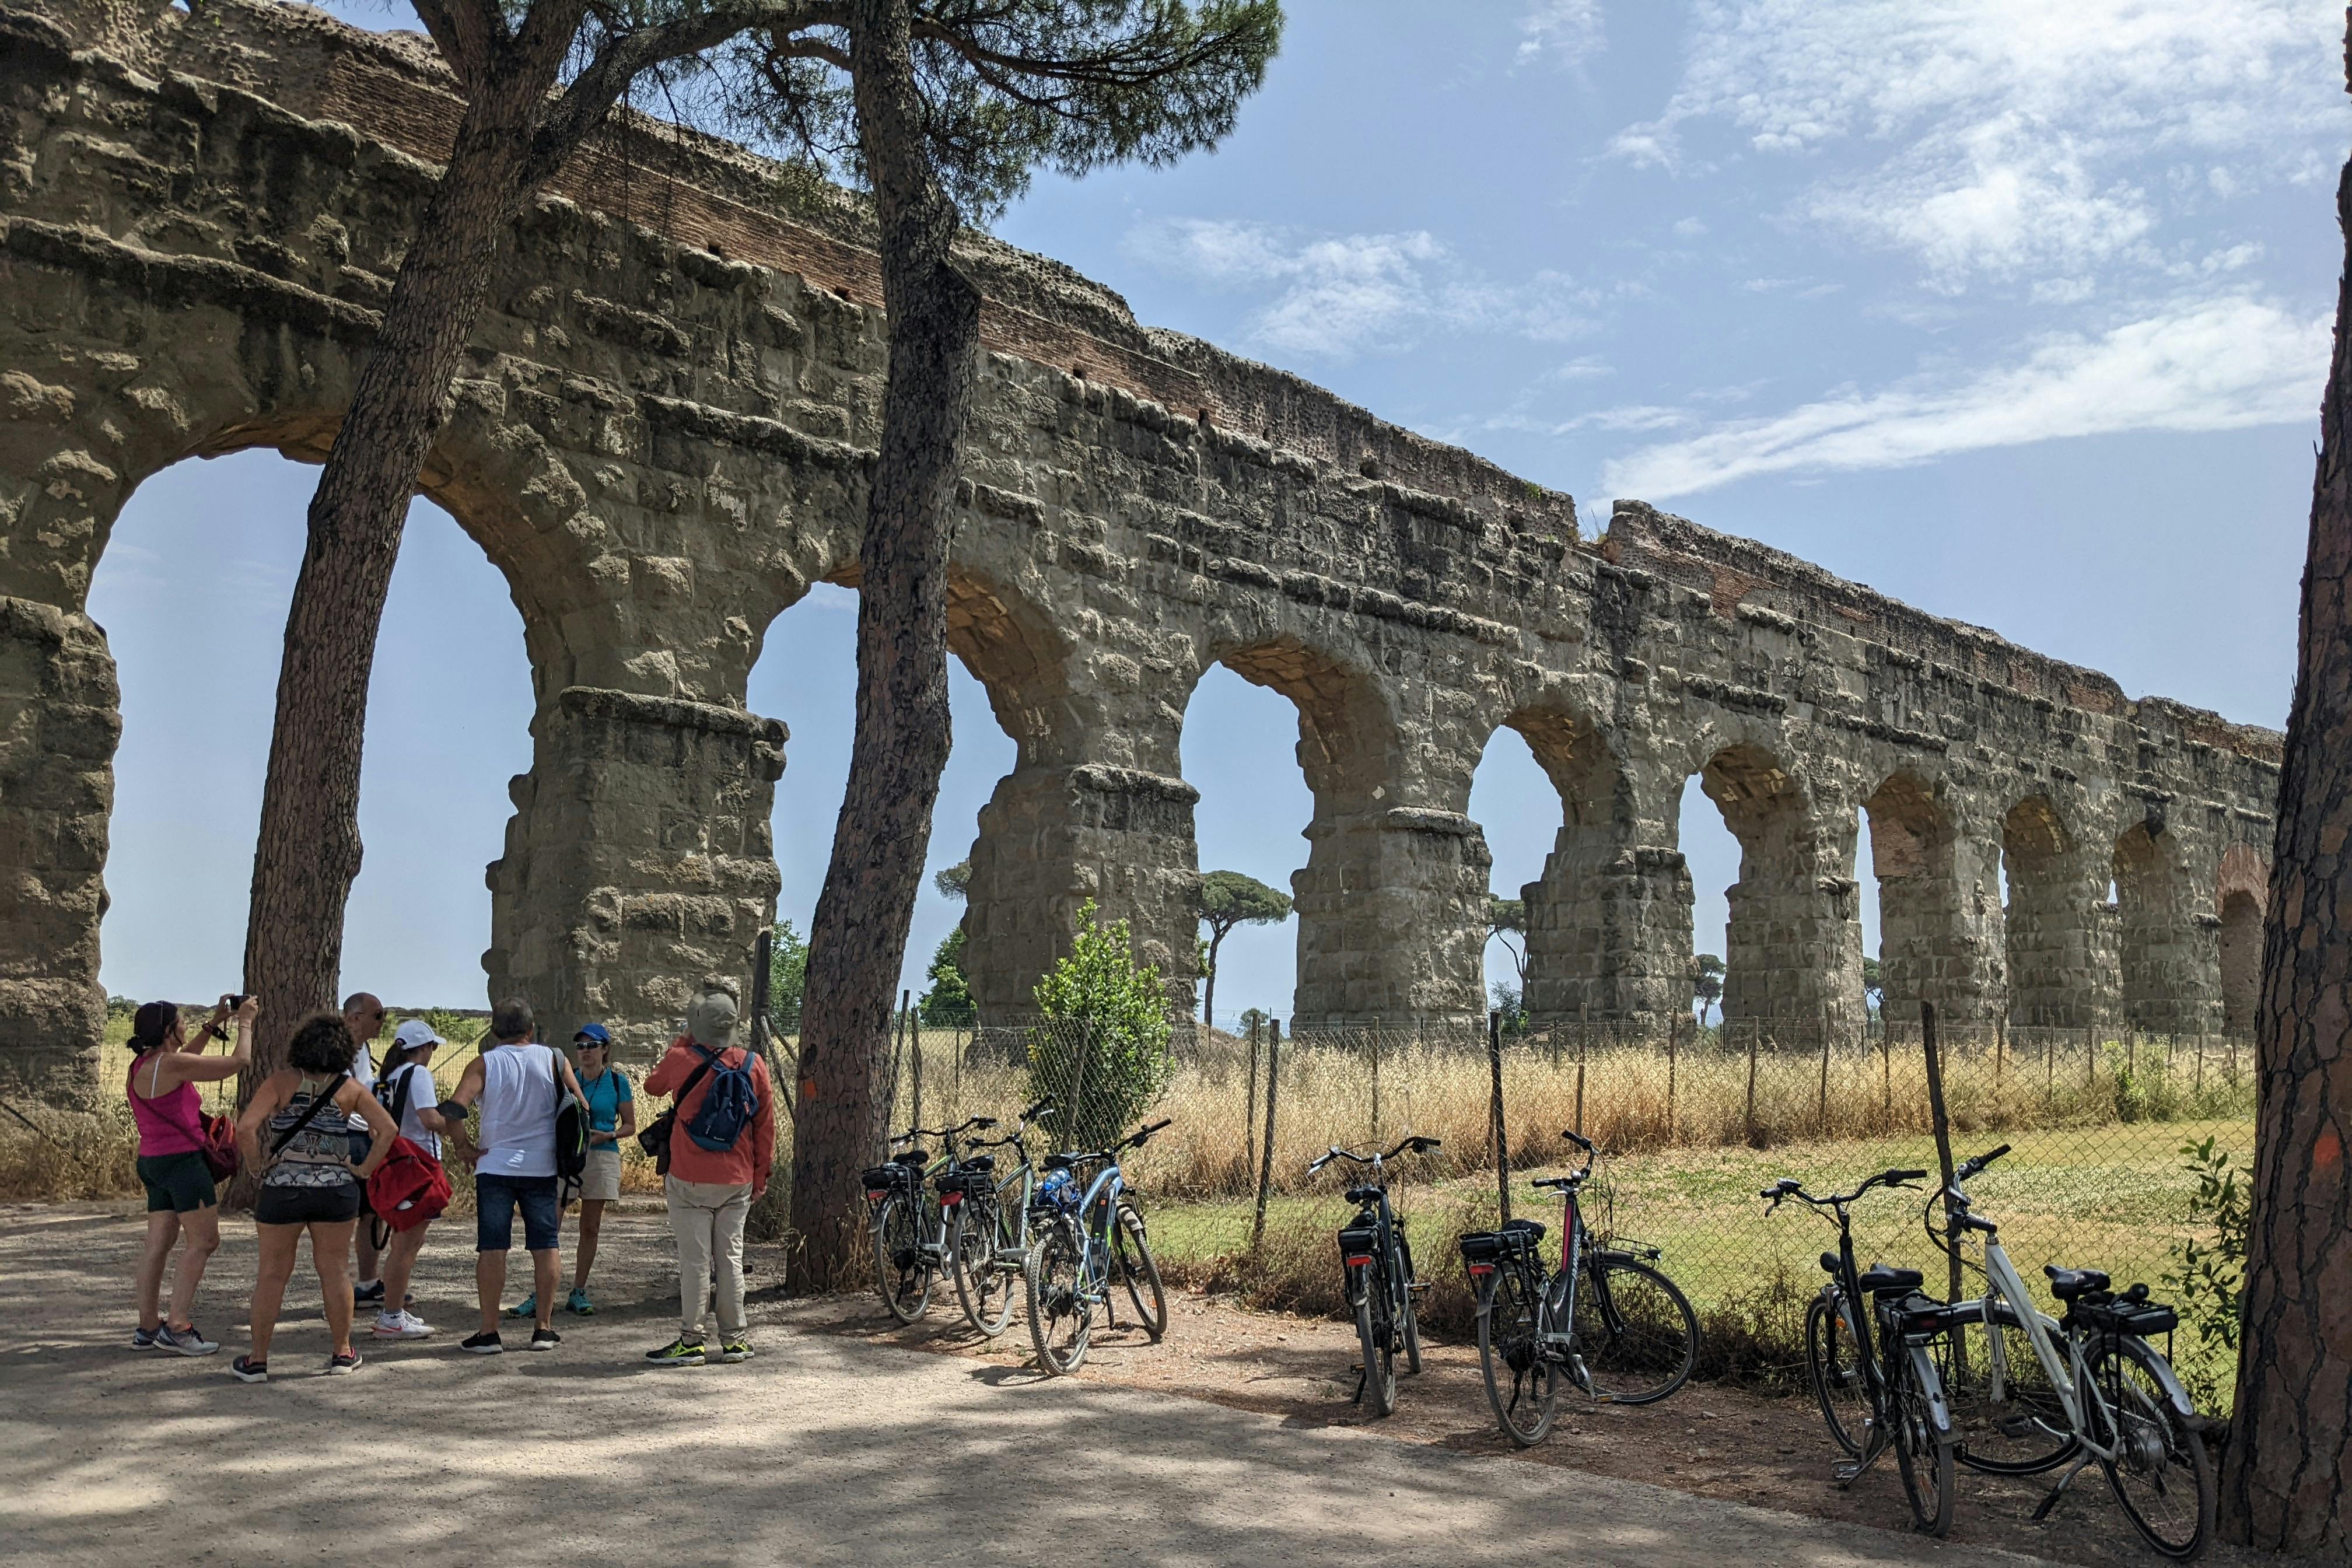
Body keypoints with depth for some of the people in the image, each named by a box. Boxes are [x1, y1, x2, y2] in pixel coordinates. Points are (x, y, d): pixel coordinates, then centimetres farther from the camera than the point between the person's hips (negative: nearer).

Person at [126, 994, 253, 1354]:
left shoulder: (143, 1065, 9)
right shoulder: (170, 1065, -18)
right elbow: (239, 1061, -17)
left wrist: (214, 1024, 28)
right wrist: (245, 1022, -2)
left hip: (154, 1162, 9)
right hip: (182, 1161, -9)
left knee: (158, 1245, 12)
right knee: (204, 1240, -2)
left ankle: (147, 1328, 16)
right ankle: (177, 1327, -3)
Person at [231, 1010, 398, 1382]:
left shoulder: (281, 1082, -3)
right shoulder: (350, 1089, 2)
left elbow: (246, 1128, -15)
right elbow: (388, 1130, -4)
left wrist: (257, 1165, -2)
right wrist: (364, 1169, 3)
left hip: (282, 1188, -1)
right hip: (336, 1188, 1)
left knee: (273, 1274, 9)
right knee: (334, 1271, 11)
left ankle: (257, 1360, 15)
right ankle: (343, 1353, 20)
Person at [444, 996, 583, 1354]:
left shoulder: (484, 1064, -3)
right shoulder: (554, 1059, 1)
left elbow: (451, 1112, -16)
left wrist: (465, 1146, -3)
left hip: (495, 1167, -1)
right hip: (544, 1168, 1)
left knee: (492, 1250, 3)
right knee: (545, 1248, 8)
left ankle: (489, 1333, 4)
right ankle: (543, 1329, 11)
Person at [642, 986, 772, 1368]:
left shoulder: (681, 1060, -9)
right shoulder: (753, 1065, -1)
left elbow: (652, 1084, 14)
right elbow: (766, 1125, 3)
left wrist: (681, 1044, 18)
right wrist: (760, 1176, 13)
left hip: (690, 1181, -3)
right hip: (737, 1182, 3)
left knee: (694, 1261, 2)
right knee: (731, 1258, 10)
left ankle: (691, 1341, 6)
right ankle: (735, 1340, 15)